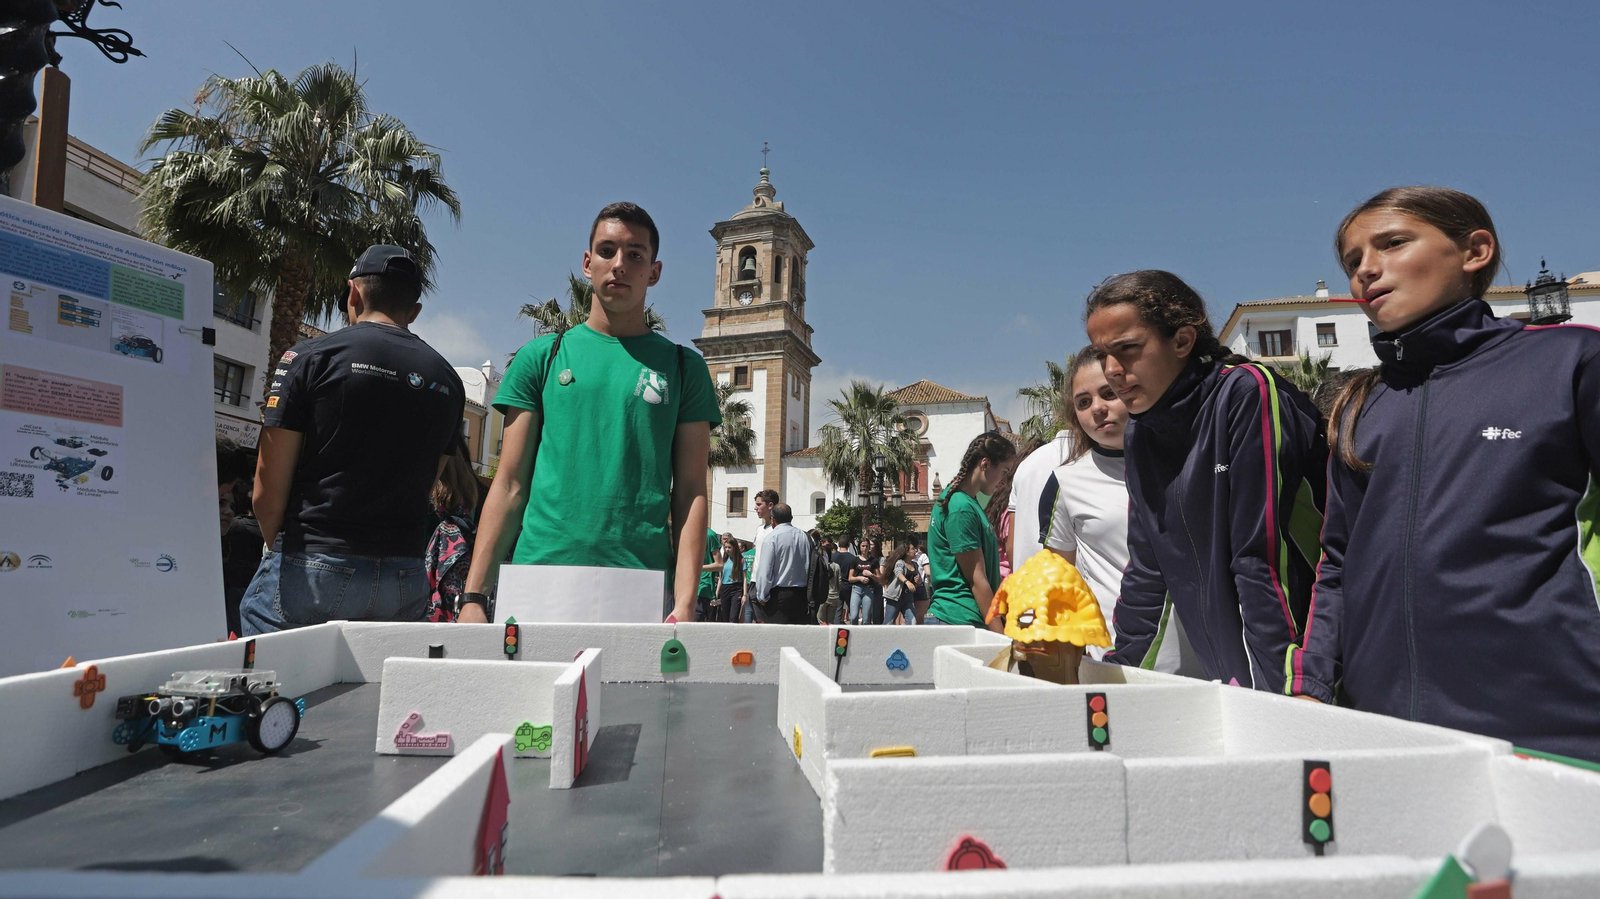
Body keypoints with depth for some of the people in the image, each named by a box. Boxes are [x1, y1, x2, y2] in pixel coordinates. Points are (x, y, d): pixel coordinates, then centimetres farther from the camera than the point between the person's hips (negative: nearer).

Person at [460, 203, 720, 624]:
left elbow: (690, 493, 3)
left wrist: (685, 602, -9)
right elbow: (509, 485, 8)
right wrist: (475, 596, -1)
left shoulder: (683, 366, 9)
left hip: (642, 588, 0)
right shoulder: (541, 356, 11)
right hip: (538, 570, 1)